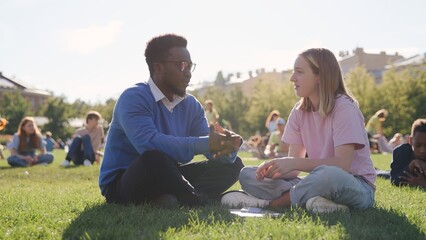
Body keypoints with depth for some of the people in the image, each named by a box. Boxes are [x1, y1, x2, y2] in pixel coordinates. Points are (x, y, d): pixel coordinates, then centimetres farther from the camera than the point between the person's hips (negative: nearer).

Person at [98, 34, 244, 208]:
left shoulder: (191, 105, 6)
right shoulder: (133, 98, -16)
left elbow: (215, 154, -1)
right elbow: (149, 143, -35)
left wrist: (227, 147, -26)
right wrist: (206, 143, -34)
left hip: (166, 179, 8)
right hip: (122, 185, -8)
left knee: (232, 164, -2)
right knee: (154, 158, -40)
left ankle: (174, 199, -24)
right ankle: (203, 202, -17)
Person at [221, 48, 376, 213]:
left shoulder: (344, 108, -12)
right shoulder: (299, 111, 6)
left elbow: (342, 163, -24)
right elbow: (294, 167, 1)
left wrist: (294, 163, -28)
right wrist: (272, 169, -21)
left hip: (358, 188, -6)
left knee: (328, 175, -42)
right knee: (247, 174, -5)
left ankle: (271, 202, -20)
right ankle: (308, 199, -24)